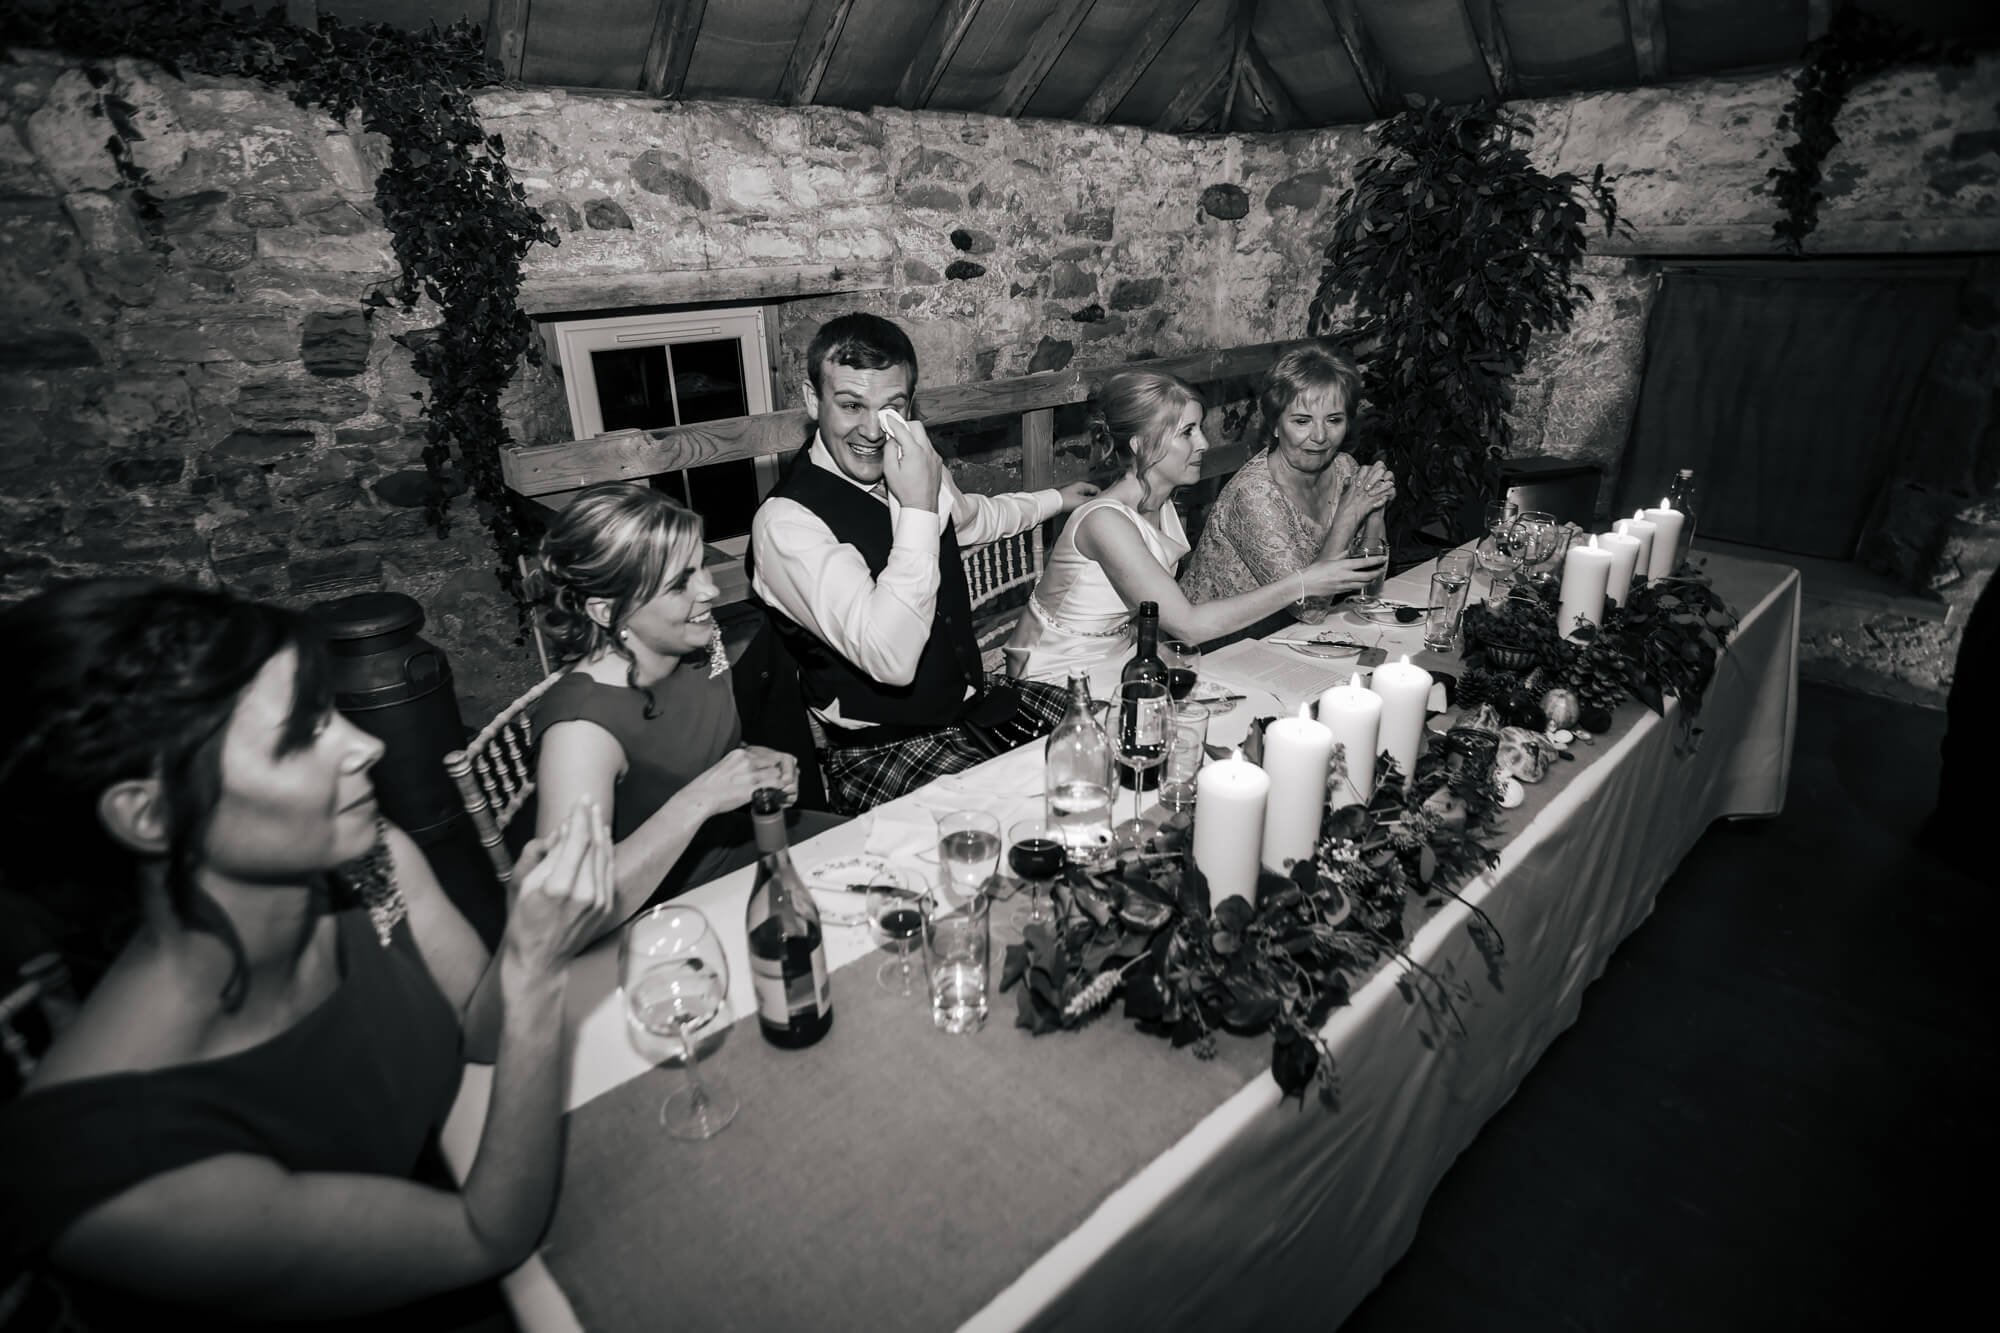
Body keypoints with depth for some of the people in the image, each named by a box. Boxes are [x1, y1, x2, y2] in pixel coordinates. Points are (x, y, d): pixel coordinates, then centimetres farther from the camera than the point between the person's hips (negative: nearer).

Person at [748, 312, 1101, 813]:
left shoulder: (913, 465, 2)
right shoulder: (786, 522, -21)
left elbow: (969, 518, 28)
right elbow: (892, 660, -32)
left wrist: (1056, 499, 41)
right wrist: (917, 506, -29)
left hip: (976, 703, 8)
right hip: (880, 749, -7)